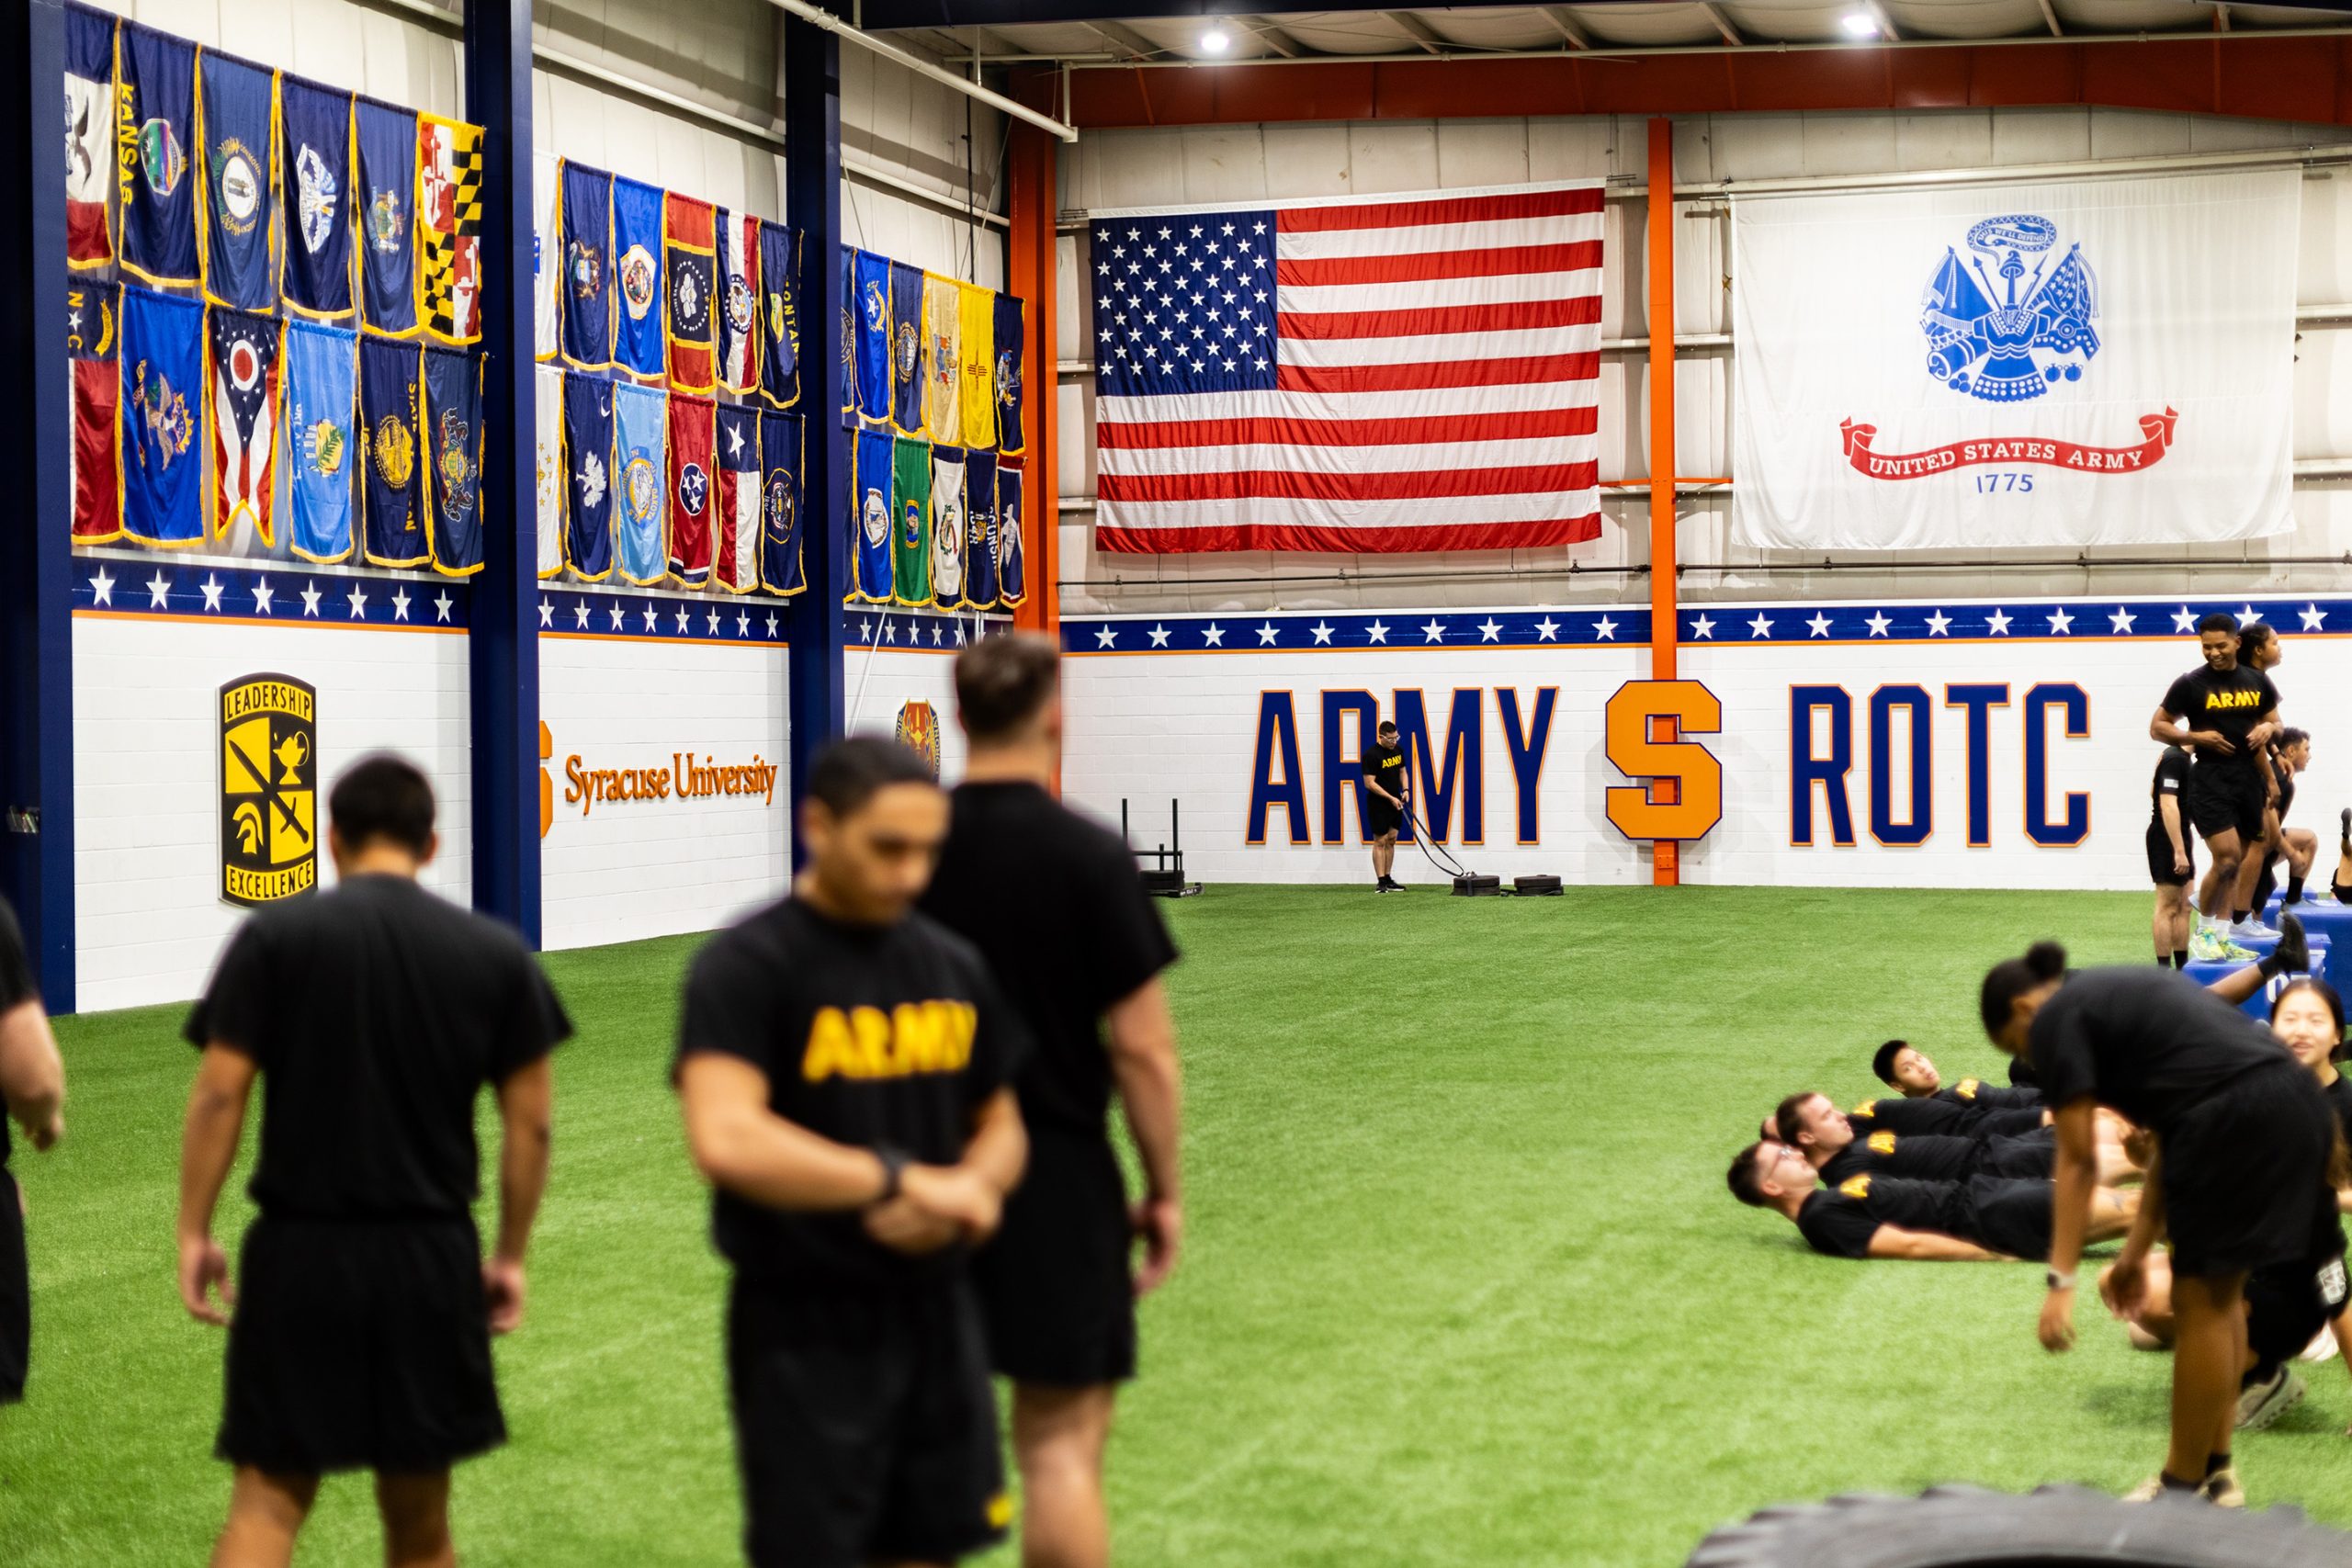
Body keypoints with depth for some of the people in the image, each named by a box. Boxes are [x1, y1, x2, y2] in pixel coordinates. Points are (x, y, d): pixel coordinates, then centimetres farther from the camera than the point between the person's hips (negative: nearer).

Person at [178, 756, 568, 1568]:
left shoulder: (274, 937, -3)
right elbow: (529, 1120, 2)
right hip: (432, 1256, 2)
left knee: (269, 1497, 3)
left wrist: (194, 1234, 0)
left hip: (300, 1251, -1)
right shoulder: (497, 953, 2)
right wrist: (510, 1255, 11)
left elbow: (219, 1094, -7)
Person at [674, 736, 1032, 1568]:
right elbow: (726, 1140, -27)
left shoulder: (953, 966, 7)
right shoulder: (747, 967, -13)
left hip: (936, 1314, 6)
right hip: (808, 1335, -6)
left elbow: (999, 1125, 16)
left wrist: (969, 1192, -7)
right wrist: (906, 1180, -23)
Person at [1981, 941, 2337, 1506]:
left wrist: (2061, 1281, -3)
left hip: (2235, 1120, -9)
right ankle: (2216, 1474, 27)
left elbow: (2078, 1160, -2)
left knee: (2200, 1304, 4)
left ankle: (2184, 1492, 15)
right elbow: (2170, 1136, 28)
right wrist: (2137, 1251, 31)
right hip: (2297, 1105, 9)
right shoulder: (2116, 998, 28)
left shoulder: (2056, 1021, 4)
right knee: (2222, 1294, 20)